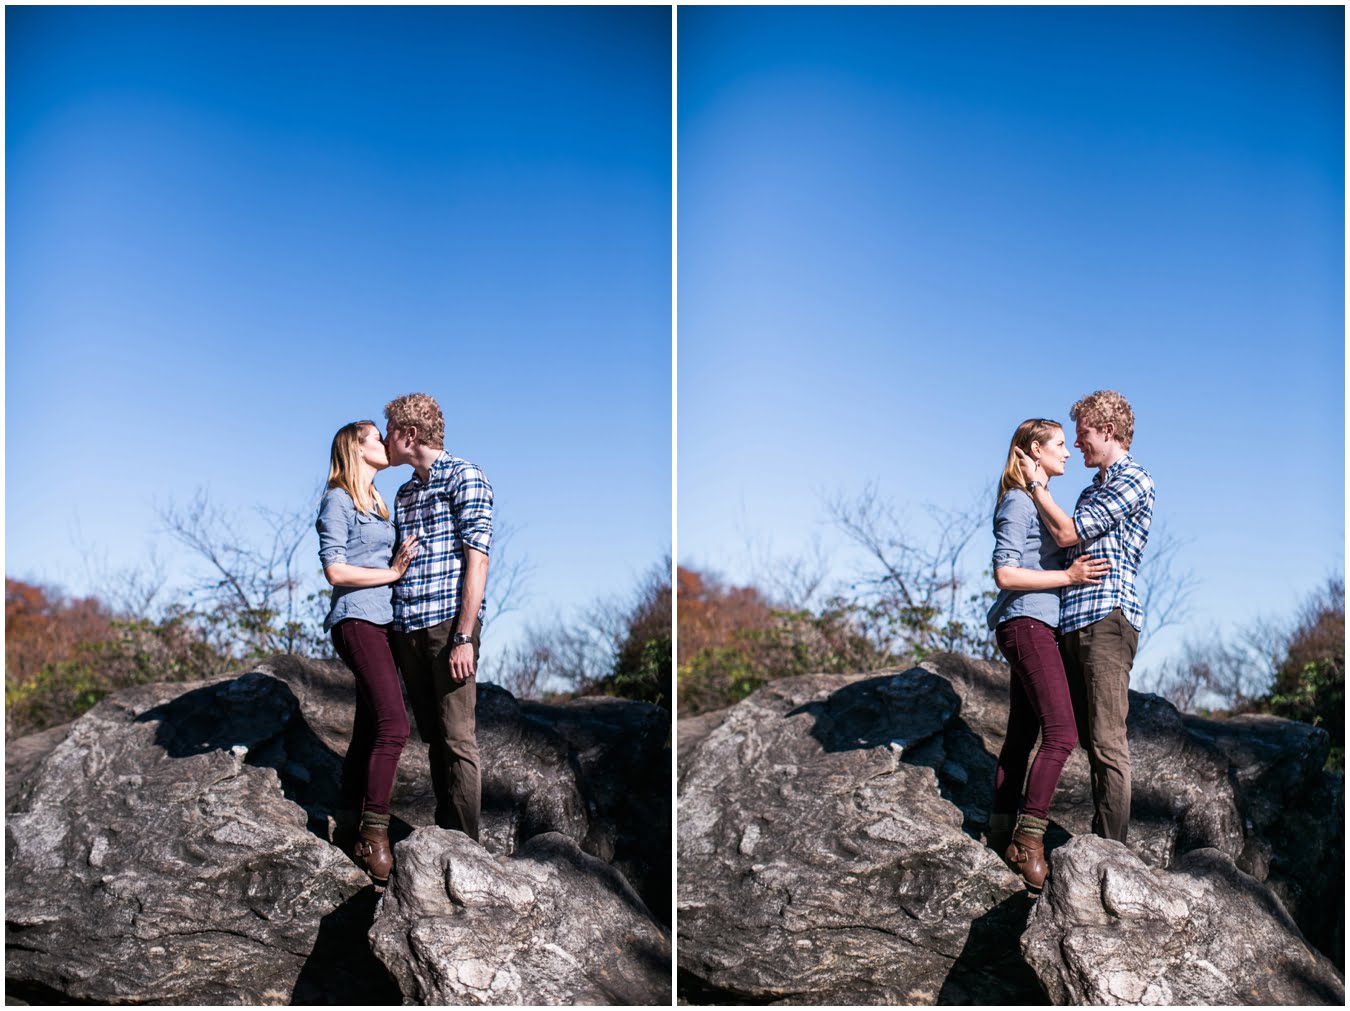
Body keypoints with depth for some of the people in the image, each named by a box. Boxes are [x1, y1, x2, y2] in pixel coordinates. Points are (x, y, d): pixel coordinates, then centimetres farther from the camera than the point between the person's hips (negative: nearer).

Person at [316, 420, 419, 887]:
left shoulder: (376, 504, 21)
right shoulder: (338, 500, -5)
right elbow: (336, 570, -12)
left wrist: (404, 561, 6)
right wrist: (392, 572, -10)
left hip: (381, 621, 9)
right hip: (357, 619, -9)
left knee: (369, 728, 8)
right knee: (392, 724, -18)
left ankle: (350, 826, 14)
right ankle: (375, 835, -15)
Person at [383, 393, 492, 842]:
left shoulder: (465, 477, -3)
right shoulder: (405, 493, 20)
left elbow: (477, 561, -10)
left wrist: (464, 637, -16)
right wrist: (394, 634, 12)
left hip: (448, 623, -7)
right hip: (406, 630, 7)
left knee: (457, 738, -6)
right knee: (432, 737, 11)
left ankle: (465, 844, -2)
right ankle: (443, 830, 18)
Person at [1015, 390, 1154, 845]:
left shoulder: (1134, 482, -4)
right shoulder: (1094, 488, 26)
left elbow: (1067, 533, -10)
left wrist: (1036, 484, 1)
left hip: (1107, 619, -9)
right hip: (1073, 621, 9)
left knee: (1107, 741, -11)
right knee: (1089, 738, 10)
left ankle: (1113, 847, -10)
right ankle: (1100, 835, 14)